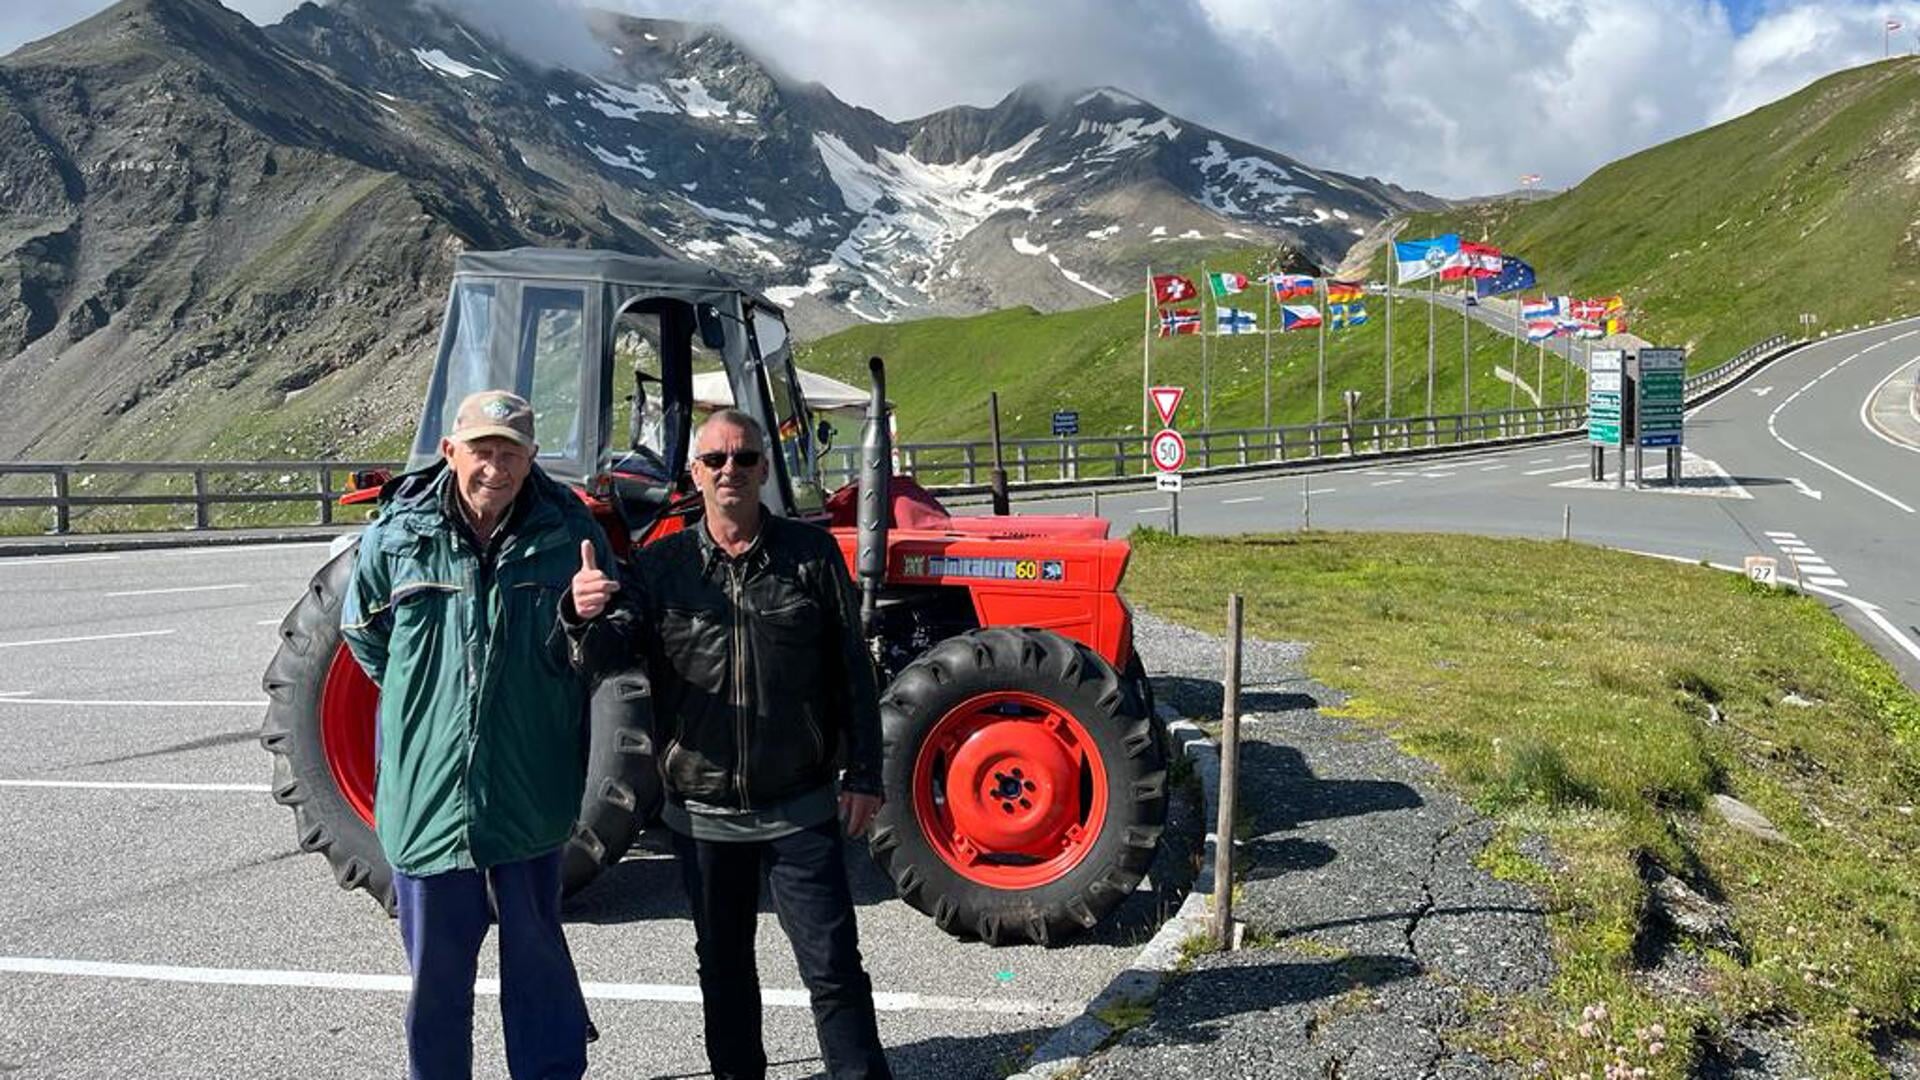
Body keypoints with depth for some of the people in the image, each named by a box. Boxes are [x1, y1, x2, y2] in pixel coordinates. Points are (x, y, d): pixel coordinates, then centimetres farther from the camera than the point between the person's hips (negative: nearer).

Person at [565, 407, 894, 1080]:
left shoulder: (811, 555, -3)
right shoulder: (660, 565, 0)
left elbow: (851, 671, 1)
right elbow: (607, 659, -11)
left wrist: (864, 776, -1)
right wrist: (587, 618, -34)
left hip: (799, 810, -2)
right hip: (703, 815, 2)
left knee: (833, 967, 0)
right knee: (724, 968, 19)